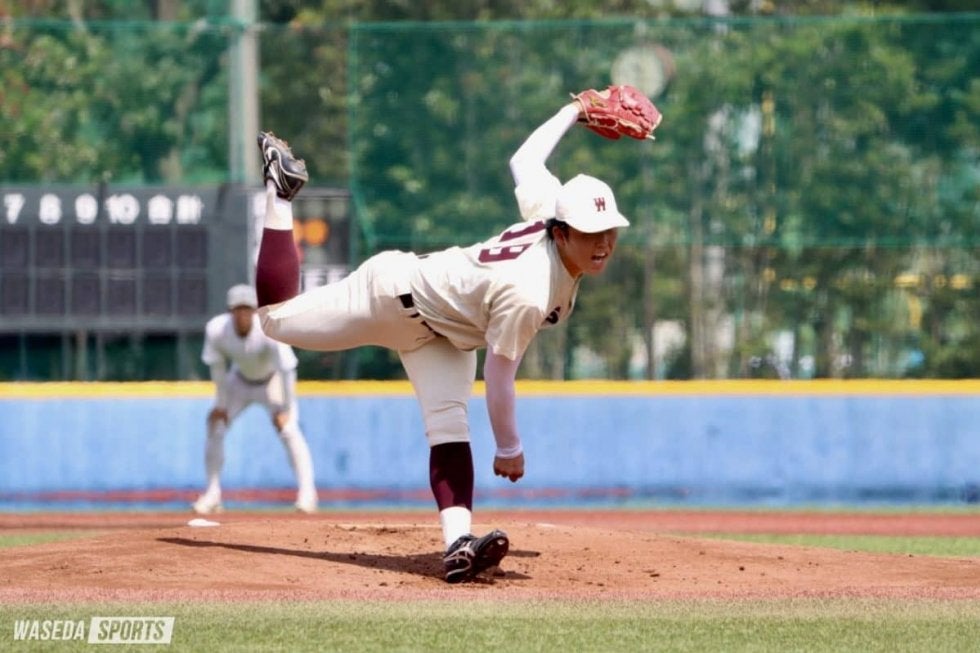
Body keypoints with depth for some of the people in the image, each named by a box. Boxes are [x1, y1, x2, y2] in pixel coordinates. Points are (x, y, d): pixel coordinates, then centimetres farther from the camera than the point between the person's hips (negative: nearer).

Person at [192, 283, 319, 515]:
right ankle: (213, 494, 8)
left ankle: (307, 492, -15)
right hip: (240, 380, 4)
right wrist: (222, 403, -8)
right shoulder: (216, 329, -27)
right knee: (215, 424, -4)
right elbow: (217, 366, -12)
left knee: (287, 429, -20)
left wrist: (285, 409, -27)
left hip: (273, 381, -4)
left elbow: (287, 369, -30)